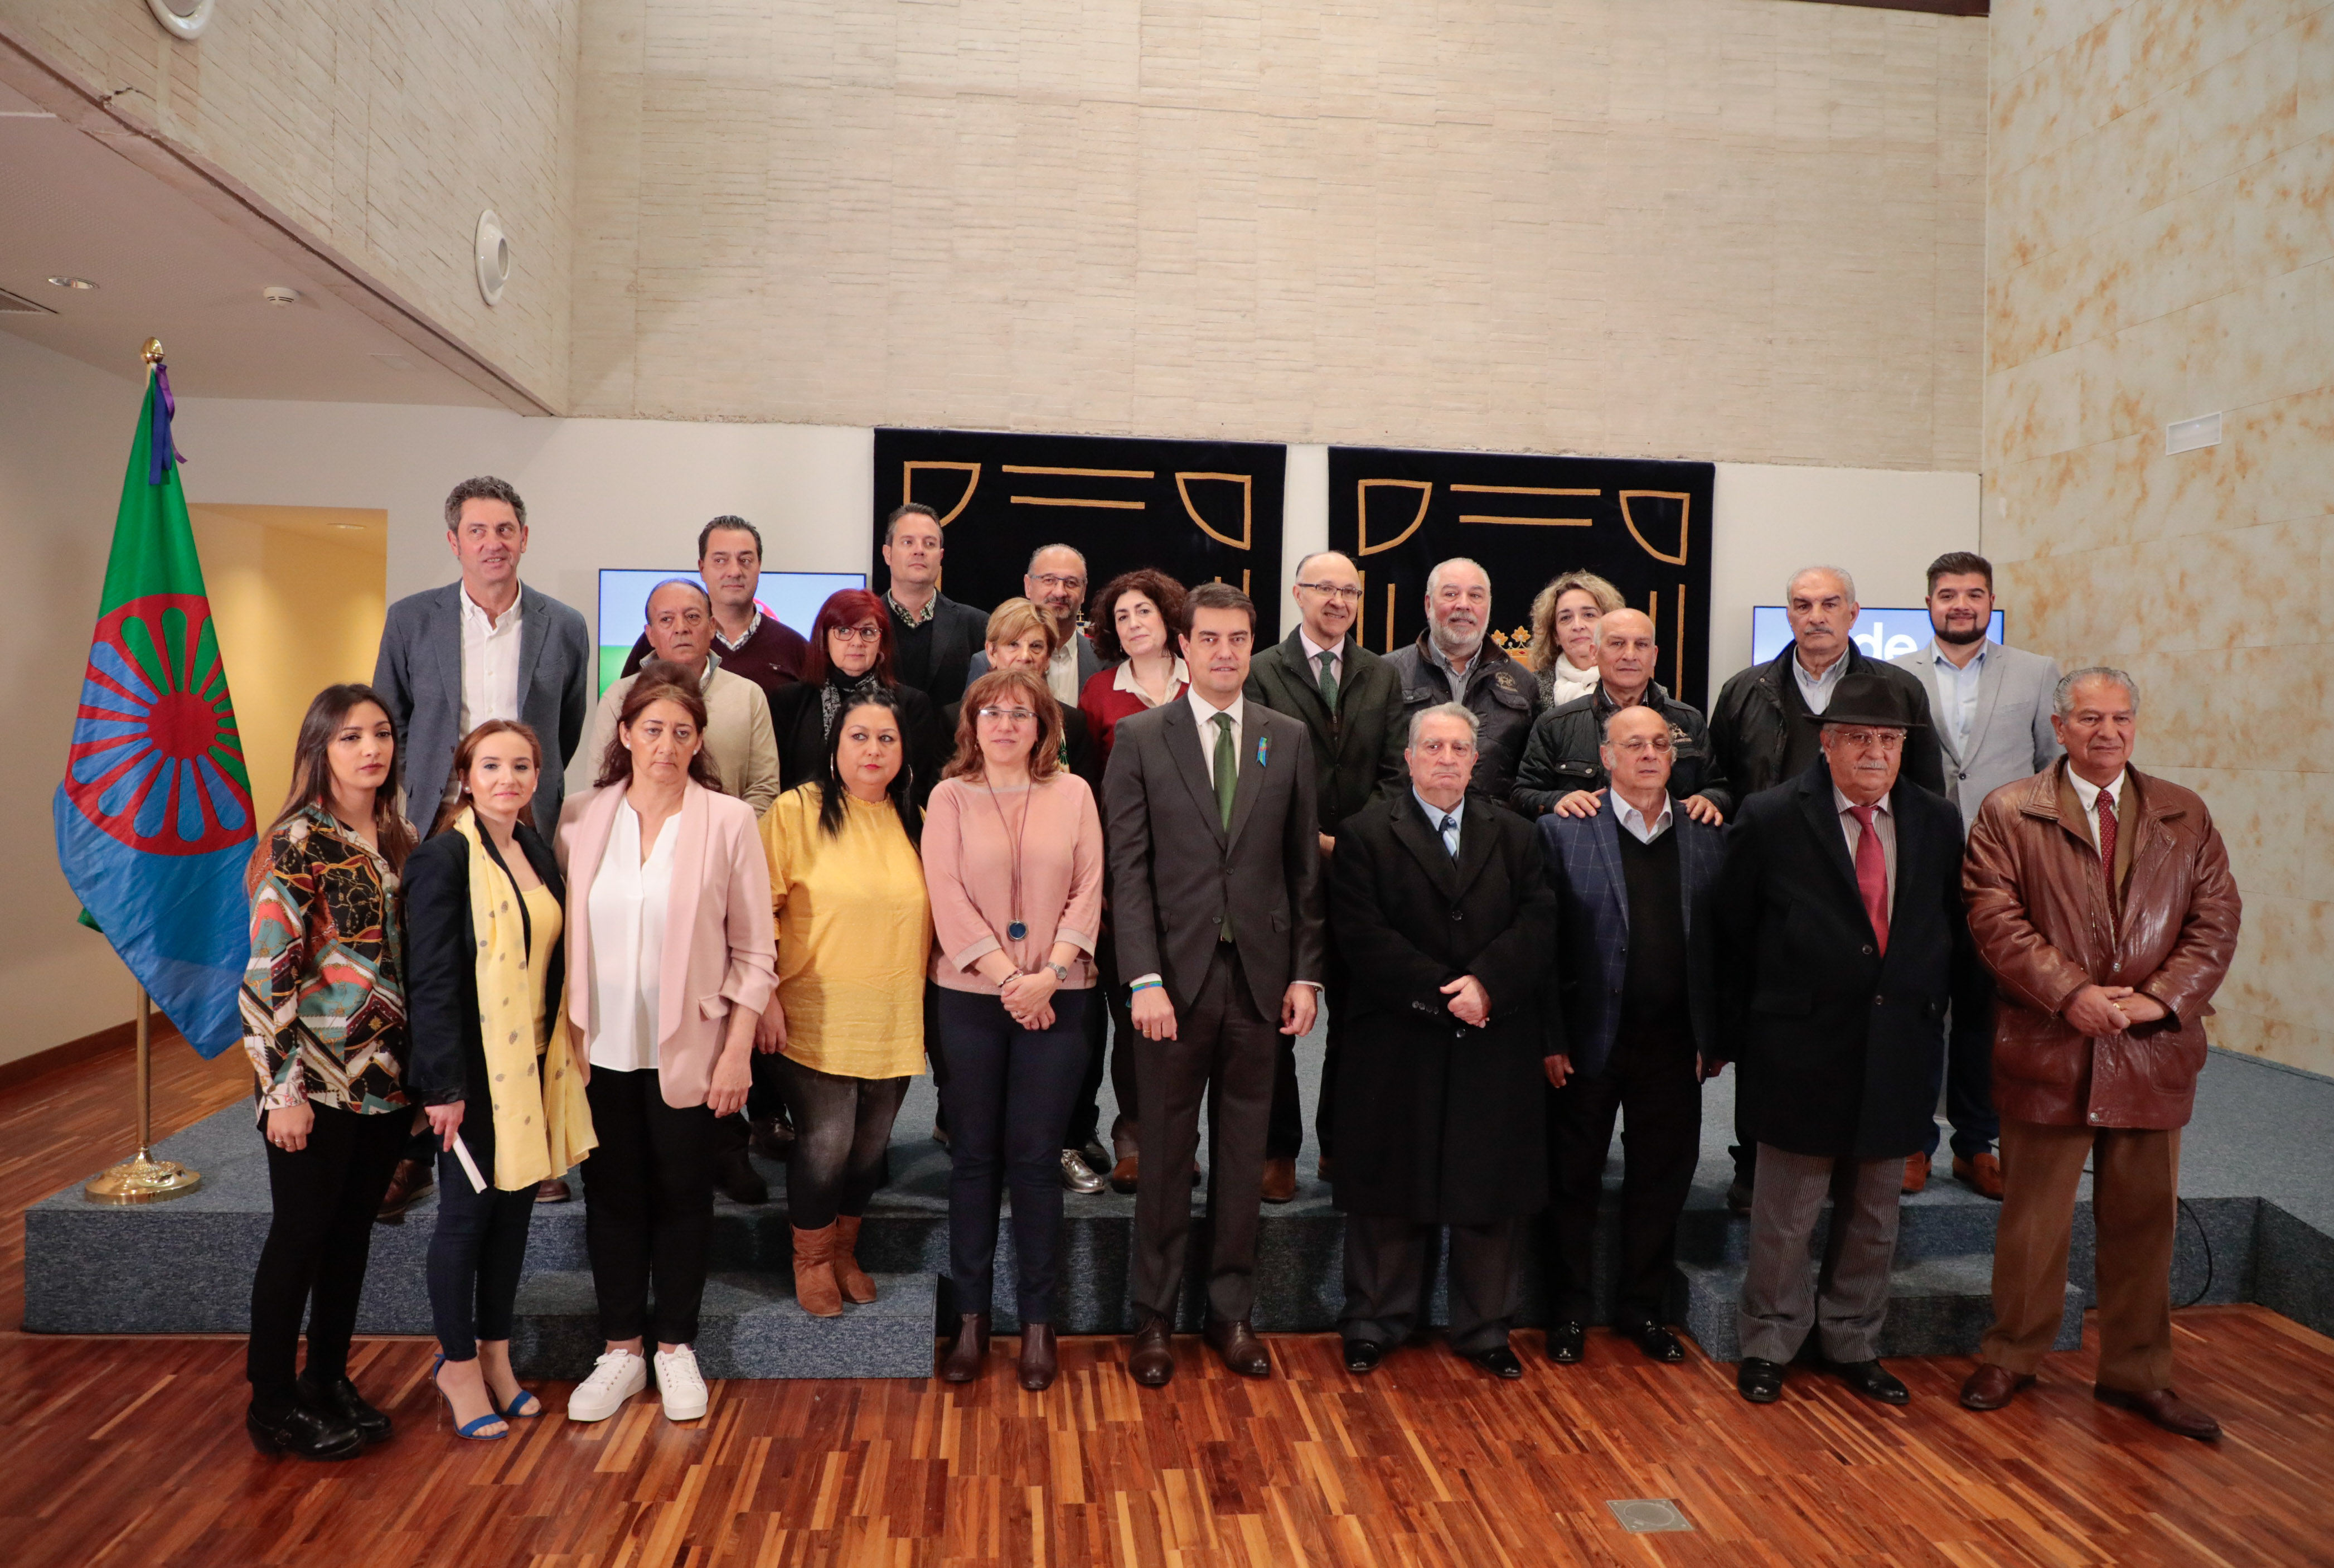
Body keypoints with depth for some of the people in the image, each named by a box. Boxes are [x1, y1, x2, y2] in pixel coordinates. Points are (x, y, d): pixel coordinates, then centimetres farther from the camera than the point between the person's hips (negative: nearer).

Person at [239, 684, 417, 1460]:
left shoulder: (398, 839, 7)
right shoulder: (299, 842, -13)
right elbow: (266, 973, -15)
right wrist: (283, 1088, -17)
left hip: (386, 1076, 6)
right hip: (318, 1078, -6)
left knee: (353, 1229, 16)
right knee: (301, 1233, 6)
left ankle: (329, 1380, 31)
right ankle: (273, 1403, 22)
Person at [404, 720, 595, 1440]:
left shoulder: (538, 852, 7)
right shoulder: (444, 856, -14)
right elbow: (430, 978, -16)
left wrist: (564, 1051, 10)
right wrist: (444, 1086, -18)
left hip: (533, 1060, 6)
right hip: (473, 1067, -6)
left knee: (516, 1206, 13)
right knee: (467, 1212, 6)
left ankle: (496, 1355, 28)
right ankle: (458, 1366, 23)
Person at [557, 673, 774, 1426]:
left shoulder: (728, 820, -7)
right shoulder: (583, 817, 0)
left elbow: (753, 949, -4)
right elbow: (564, 933, 4)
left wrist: (738, 1050, -7)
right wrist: (566, 1034, -1)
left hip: (686, 1049, -2)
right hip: (602, 1047, 2)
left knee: (682, 1194, 10)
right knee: (612, 1193, 12)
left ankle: (675, 1345, 27)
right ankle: (621, 1349, 28)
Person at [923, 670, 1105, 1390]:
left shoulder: (1073, 793, 5)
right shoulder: (950, 798, 2)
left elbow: (1088, 891, -1)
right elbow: (947, 898, -5)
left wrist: (1048, 975, -12)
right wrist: (1008, 977, -12)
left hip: (1056, 999, 0)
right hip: (970, 997, 0)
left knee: (1034, 1156, 4)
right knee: (974, 1155, 7)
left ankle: (1038, 1322, 15)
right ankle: (971, 1318, 18)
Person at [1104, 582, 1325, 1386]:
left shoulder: (1289, 739, 8)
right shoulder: (1140, 738, 0)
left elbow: (1305, 866, 8)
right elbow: (1128, 868, -5)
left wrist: (1305, 973, 2)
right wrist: (1145, 979, -13)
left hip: (1260, 976, 2)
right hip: (1175, 974, -2)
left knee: (1244, 1152, 11)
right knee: (1166, 1152, 7)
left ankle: (1231, 1312, 25)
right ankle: (1154, 1318, 22)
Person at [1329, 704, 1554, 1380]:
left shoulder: (1513, 834, 11)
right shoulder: (1366, 834, 0)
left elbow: (1537, 921, 0)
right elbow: (1363, 933, -10)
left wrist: (1486, 982, -16)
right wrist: (1440, 994, -16)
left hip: (1495, 1044, 3)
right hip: (1398, 1045, -2)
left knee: (1490, 1190, 10)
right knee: (1391, 1190, 7)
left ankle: (1485, 1329, 25)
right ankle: (1374, 1324, 22)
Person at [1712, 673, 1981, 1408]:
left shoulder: (1938, 823, 5)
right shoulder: (1769, 819, -6)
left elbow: (1956, 934, 10)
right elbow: (1733, 941, -3)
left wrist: (1938, 1018, 6)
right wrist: (1735, 1039, -2)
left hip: (1898, 1054, 4)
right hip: (1800, 1051, -4)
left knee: (1873, 1216, 17)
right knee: (1785, 1216, 8)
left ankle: (1853, 1344, 35)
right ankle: (1768, 1346, 26)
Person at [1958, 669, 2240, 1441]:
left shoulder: (2185, 815, 9)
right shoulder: (2008, 812, 0)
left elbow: (2216, 919, 3)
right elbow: (1995, 917, -9)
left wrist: (2162, 998, -11)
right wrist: (2069, 993, -18)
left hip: (2153, 1051, 3)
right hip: (2048, 1050, -3)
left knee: (2144, 1220, 12)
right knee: (2033, 1217, 8)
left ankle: (2136, 1373, 28)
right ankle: (2011, 1357, 25)